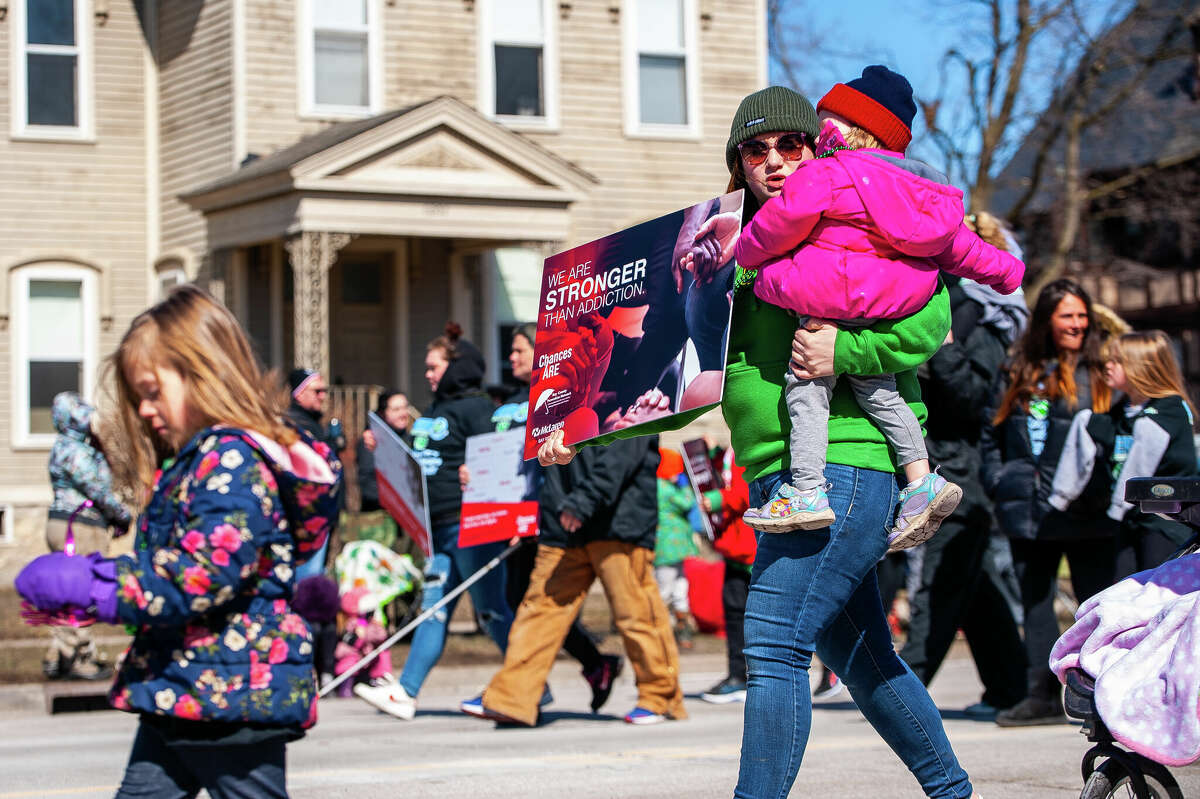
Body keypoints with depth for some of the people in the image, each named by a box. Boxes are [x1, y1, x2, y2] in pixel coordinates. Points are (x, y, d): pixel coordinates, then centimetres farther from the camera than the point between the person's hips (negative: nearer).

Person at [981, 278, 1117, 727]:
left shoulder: (1100, 373, 1)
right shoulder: (1017, 373, 12)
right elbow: (991, 433, 17)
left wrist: (1101, 490, -13)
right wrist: (997, 481, 6)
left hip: (1084, 513, -4)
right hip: (1029, 512, 4)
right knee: (1035, 602, 6)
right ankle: (1043, 694, 11)